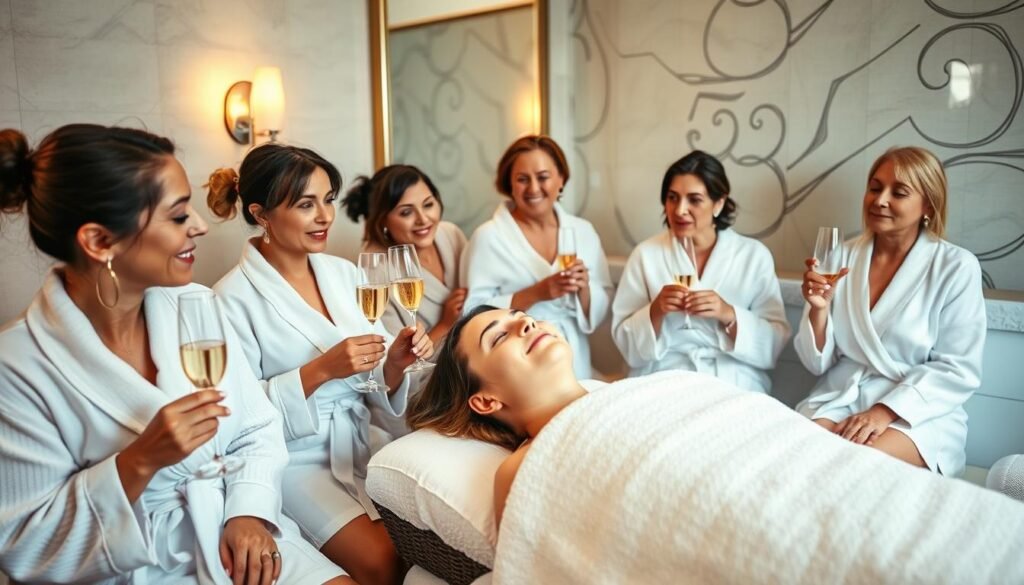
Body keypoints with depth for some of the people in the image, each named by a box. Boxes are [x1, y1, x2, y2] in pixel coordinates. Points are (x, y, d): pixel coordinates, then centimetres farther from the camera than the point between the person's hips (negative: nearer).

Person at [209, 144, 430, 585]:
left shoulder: (343, 272, 4)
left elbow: (370, 382, 5)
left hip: (362, 440, 5)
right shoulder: (234, 296, -12)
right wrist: (321, 369, -24)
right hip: (296, 458, -5)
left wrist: (394, 364, -17)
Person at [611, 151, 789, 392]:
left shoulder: (754, 255, 3)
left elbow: (773, 345, -1)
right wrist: (655, 311, -16)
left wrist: (729, 315, -16)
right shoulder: (646, 254, 2)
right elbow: (625, 342, 1)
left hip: (735, 386, 1)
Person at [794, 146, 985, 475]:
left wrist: (886, 411, -18)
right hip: (838, 399, 3)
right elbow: (818, 363, 3)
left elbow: (958, 369, -7)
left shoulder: (956, 267, -4)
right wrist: (819, 309, -16)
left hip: (917, 414, -2)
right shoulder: (843, 257, 4)